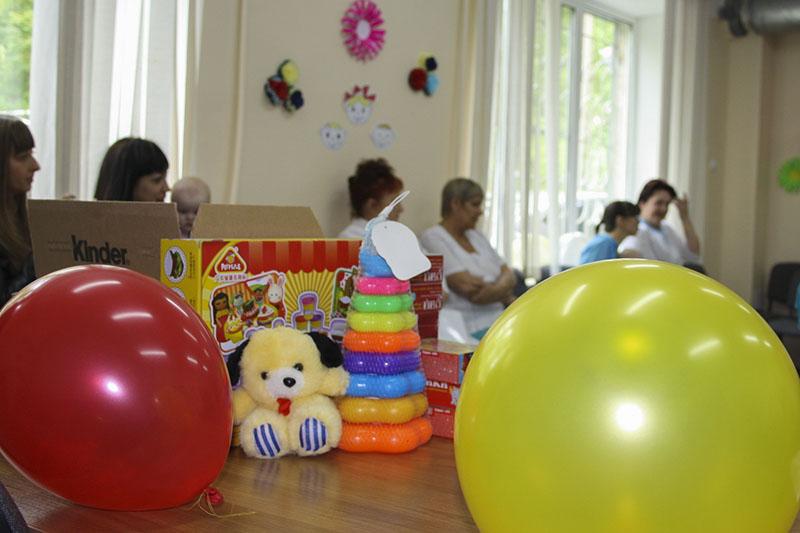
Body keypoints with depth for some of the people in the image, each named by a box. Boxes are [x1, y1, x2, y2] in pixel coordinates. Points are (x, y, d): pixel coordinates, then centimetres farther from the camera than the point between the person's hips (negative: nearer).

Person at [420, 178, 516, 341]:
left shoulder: (476, 236, 21)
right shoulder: (432, 238, -4)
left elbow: (509, 276, 16)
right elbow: (468, 288, -12)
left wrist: (493, 289, -6)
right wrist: (504, 293, 2)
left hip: (499, 321, 8)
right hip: (471, 330, -8)